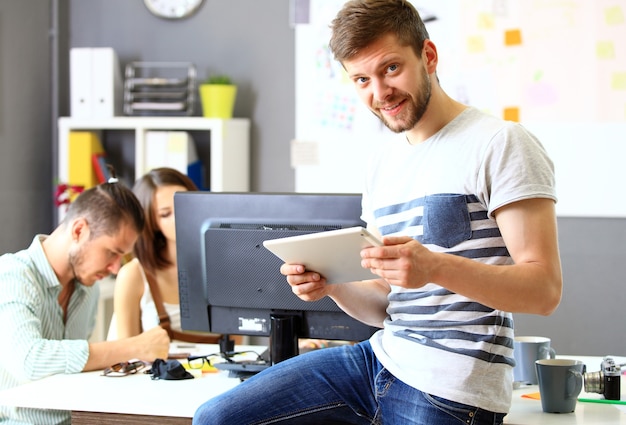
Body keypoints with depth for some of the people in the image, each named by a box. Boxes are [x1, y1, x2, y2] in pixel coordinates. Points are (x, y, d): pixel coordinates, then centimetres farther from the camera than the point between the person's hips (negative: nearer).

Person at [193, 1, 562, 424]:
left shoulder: (500, 143, -8)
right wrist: (332, 285, -3)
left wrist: (435, 267, -29)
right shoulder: (383, 162, 15)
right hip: (379, 358, 7)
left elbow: (544, 289, -16)